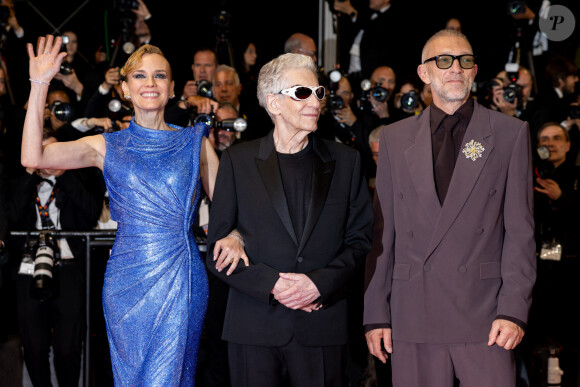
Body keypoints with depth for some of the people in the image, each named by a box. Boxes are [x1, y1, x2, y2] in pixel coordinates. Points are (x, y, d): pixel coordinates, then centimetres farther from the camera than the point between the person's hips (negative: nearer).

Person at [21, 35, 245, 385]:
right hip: (129, 278, 0)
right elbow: (33, 157, -8)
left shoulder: (194, 142, 7)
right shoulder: (108, 147, 5)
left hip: (183, 278, 0)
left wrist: (232, 235, -13)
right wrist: (40, 85, -12)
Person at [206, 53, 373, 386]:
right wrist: (271, 284, -12)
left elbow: (360, 239, 7)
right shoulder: (238, 161, 5)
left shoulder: (345, 161, 9)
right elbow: (218, 250, 2)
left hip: (323, 330, 1)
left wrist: (320, 283, -10)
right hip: (254, 328, -1)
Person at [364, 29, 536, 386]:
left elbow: (520, 230, 2)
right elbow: (382, 231, 10)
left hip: (485, 316, -1)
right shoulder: (395, 138, 11)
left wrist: (514, 309, -7)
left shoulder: (511, 133, 6)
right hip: (414, 317, 2)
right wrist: (376, 314, 4)